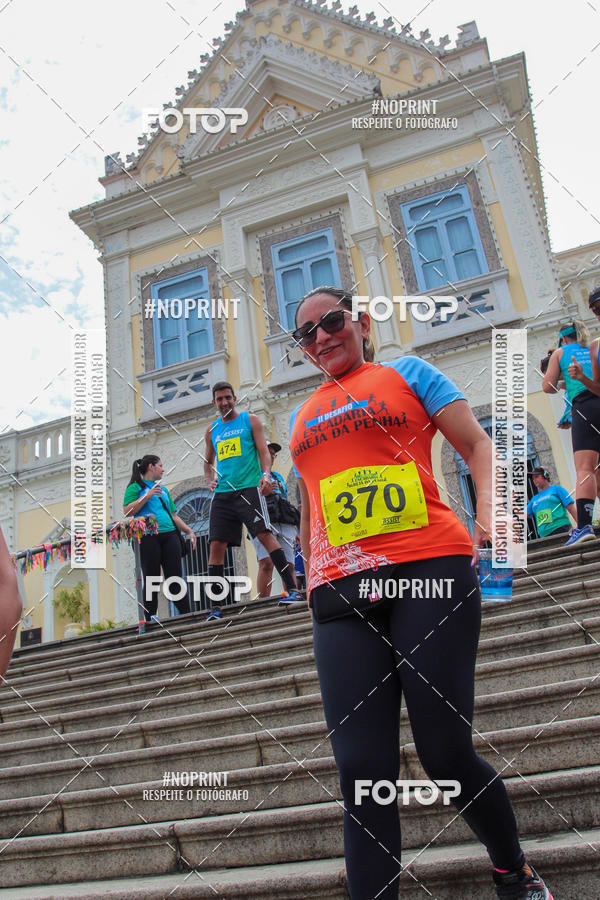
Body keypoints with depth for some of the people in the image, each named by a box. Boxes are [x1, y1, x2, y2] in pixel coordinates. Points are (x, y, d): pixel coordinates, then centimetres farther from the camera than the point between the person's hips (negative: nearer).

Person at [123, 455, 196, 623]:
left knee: (175, 577, 1)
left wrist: (189, 530, 17)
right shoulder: (136, 487, 8)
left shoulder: (163, 489, 26)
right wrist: (147, 496, -12)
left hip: (169, 535, 5)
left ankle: (187, 614, 0)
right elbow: (127, 511, -6)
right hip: (148, 537, -5)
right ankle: (151, 618, -1)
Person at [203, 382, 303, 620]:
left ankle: (292, 590, -12)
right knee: (216, 546, -2)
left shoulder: (250, 420, 8)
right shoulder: (212, 430, 18)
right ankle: (216, 605, 5)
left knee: (265, 535, -16)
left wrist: (266, 474, -18)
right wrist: (210, 480, 6)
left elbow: (264, 452, 1)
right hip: (222, 493, 4)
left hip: (249, 488, -4)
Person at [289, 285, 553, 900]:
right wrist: (310, 581, 23)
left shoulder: (406, 373, 15)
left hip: (429, 569, -3)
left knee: (446, 755, -1)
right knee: (361, 769, -5)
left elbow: (476, 443, 7)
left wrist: (488, 510, -11)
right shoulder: (302, 418, 25)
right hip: (341, 595, 4)